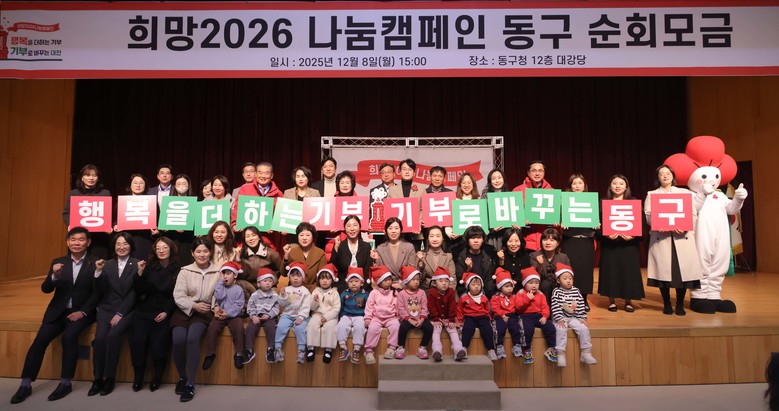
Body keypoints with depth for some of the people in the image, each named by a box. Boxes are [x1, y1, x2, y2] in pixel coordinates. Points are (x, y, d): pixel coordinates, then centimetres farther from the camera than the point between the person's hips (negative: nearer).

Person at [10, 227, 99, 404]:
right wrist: (55, 276, -19)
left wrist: (82, 312, -17)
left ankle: (66, 383, -16)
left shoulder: (95, 264, -4)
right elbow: (45, 289, 1)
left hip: (81, 312, -3)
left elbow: (98, 293, -7)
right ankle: (26, 384, -4)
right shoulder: (58, 262, 7)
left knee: (69, 336, -28)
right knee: (40, 339, -17)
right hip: (58, 311, 3)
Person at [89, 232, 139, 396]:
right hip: (107, 308, 3)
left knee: (113, 335, -26)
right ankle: (97, 378, -9)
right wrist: (98, 272, -12)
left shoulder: (137, 265, -2)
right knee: (100, 337, -22)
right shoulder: (107, 265, 9)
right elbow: (99, 291, 3)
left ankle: (110, 378, -12)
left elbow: (134, 293, -6)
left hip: (127, 310, -3)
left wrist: (120, 314, -13)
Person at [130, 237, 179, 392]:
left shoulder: (177, 270, 4)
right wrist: (140, 274, -11)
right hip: (144, 311, 2)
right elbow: (139, 292, 2)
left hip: (164, 312, -2)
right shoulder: (149, 267, 8)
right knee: (137, 341, -20)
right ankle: (138, 377, 2)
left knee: (159, 343, -21)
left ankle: (157, 378, 3)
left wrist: (166, 312, -9)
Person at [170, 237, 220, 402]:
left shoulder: (218, 272, -1)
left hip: (204, 312, -1)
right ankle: (182, 377, 8)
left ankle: (190, 383, -12)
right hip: (184, 311, 1)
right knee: (178, 340, -22)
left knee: (192, 338, -27)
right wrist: (194, 305, -17)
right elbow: (178, 296, -4)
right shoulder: (185, 271, 1)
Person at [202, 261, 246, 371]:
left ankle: (239, 354, -17)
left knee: (239, 328, -29)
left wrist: (228, 313, -19)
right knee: (212, 328, -24)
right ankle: (210, 354, -9)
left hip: (233, 316, -2)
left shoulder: (238, 289, 2)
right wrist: (220, 282, -7)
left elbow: (238, 305, -6)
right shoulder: (219, 286, 10)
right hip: (220, 315, 3)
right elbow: (219, 297, -11)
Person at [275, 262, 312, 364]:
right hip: (287, 315, 3)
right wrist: (282, 296, -11)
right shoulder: (286, 289, 11)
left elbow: (306, 307, -6)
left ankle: (301, 350, -18)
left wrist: (301, 317, -18)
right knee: (281, 327, -23)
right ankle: (278, 348, -12)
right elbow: (282, 304, 7)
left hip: (300, 316, -2)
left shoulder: (305, 291, 2)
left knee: (299, 328, -28)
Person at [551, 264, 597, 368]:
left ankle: (586, 353, -7)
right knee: (561, 330, -30)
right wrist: (559, 319, -18)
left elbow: (581, 305, 7)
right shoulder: (557, 292, -4)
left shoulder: (576, 291, 7)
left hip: (573, 317, 4)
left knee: (584, 329, -19)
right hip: (561, 318, -4)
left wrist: (582, 318, 0)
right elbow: (555, 307, -11)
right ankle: (560, 355, -26)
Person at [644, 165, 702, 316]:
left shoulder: (685, 193, 16)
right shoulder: (651, 194, 12)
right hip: (660, 236, -1)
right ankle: (666, 304, 11)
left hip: (683, 236, 1)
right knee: (663, 270, -3)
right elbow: (648, 215, -1)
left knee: (683, 269, -2)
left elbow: (693, 214, 5)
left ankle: (680, 304, 13)